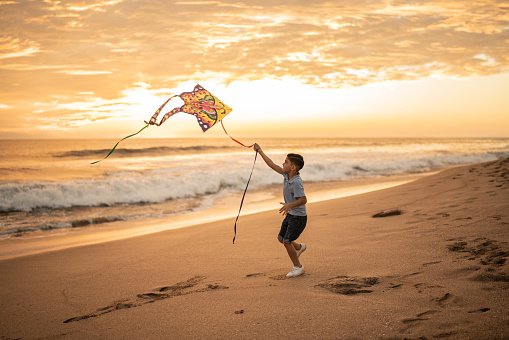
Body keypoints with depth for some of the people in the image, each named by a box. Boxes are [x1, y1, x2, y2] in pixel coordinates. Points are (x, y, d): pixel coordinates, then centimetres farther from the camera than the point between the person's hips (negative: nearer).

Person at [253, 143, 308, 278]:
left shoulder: (296, 182, -27)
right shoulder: (286, 175, -2)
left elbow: (303, 200, -31)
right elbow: (272, 165, 7)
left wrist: (290, 205, -44)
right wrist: (260, 152, 9)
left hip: (298, 217, -9)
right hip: (290, 215, 9)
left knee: (287, 242, -7)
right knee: (281, 238, 16)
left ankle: (298, 267, 10)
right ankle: (299, 247, 43)